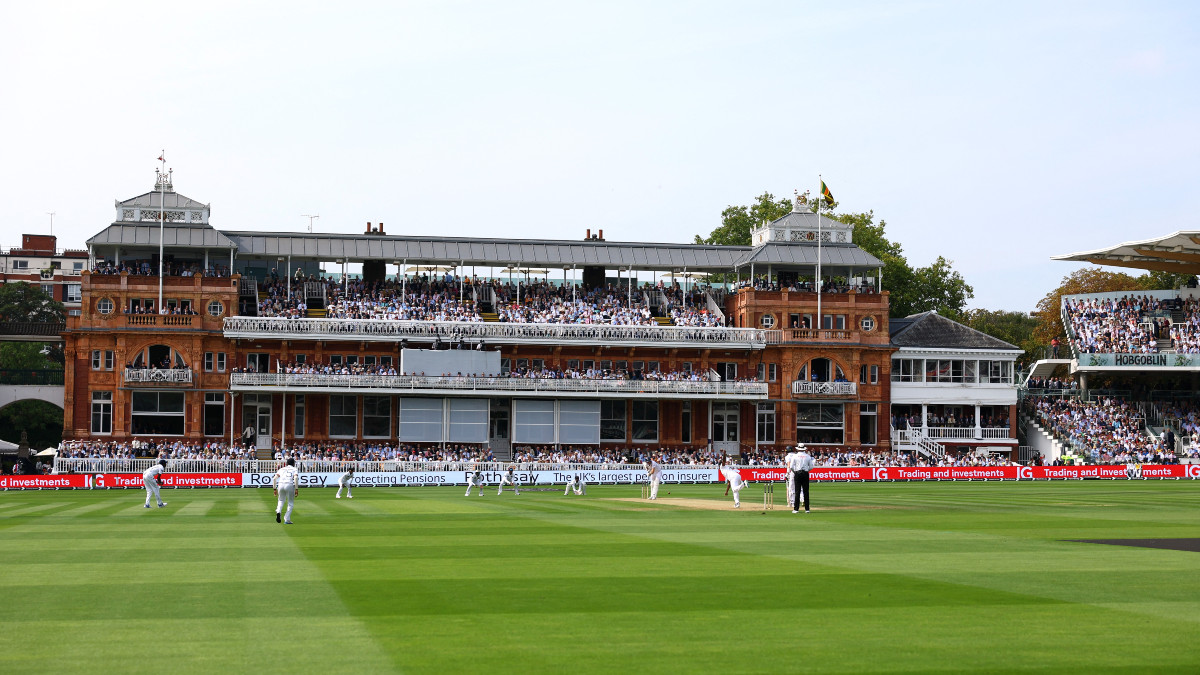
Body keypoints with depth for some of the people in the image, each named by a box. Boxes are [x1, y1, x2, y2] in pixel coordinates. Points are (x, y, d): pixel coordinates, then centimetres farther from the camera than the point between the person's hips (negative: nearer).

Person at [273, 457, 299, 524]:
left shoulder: (282, 469, 23)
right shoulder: (294, 469, 14)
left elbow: (274, 479, 12)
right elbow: (296, 478, -6)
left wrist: (275, 489, 16)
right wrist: (296, 489, -7)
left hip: (280, 485, 3)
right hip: (290, 485, -3)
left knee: (281, 500, 24)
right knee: (290, 503, 12)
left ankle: (278, 511, -5)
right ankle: (287, 520, 4)